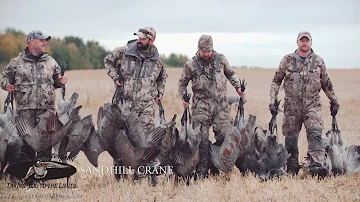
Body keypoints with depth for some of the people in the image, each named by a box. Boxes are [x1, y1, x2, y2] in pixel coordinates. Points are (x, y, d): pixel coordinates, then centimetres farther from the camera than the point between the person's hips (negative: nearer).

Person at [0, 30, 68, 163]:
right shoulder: (17, 62, 5)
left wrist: (60, 81, 0)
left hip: (46, 108, 2)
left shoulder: (51, 62, 13)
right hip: (25, 108, -2)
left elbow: (55, 80, 22)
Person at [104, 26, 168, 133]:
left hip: (146, 105, 1)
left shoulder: (157, 60, 8)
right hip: (126, 101, -1)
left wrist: (160, 92, 14)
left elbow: (162, 77, 26)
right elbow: (108, 60, 11)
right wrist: (115, 77, 1)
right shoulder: (124, 52, -2)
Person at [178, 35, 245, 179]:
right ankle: (202, 173, 2)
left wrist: (238, 86, 6)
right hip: (201, 106, -2)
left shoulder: (221, 59, 5)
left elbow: (230, 73, 21)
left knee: (224, 137, -3)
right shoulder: (191, 65, -1)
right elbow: (182, 83, 12)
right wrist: (184, 98, -2)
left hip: (221, 105, 2)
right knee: (202, 141, -4)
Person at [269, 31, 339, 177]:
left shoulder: (319, 61, 7)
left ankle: (317, 165, -31)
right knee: (291, 139, 5)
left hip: (312, 105, -1)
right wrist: (272, 101, 0)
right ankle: (292, 170, 16)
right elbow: (276, 81, 8)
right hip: (292, 106, 1)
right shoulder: (287, 60, 4)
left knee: (315, 134, -19)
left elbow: (326, 84, 17)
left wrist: (334, 102, 19)